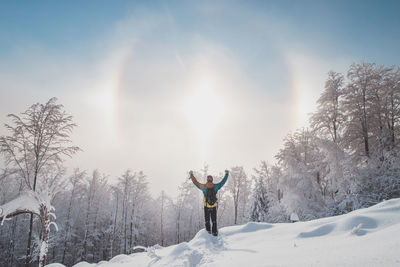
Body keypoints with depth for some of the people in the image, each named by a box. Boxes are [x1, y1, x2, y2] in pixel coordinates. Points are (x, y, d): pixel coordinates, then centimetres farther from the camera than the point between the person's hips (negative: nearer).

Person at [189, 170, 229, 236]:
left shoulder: (204, 187, -11)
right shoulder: (215, 186, -9)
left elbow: (196, 182, 0)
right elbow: (223, 181, 2)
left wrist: (191, 175, 12)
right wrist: (226, 174, 14)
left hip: (206, 206, -1)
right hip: (214, 206, 1)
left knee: (207, 219, 16)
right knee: (214, 220, 12)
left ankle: (208, 230, 17)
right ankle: (214, 232, 12)